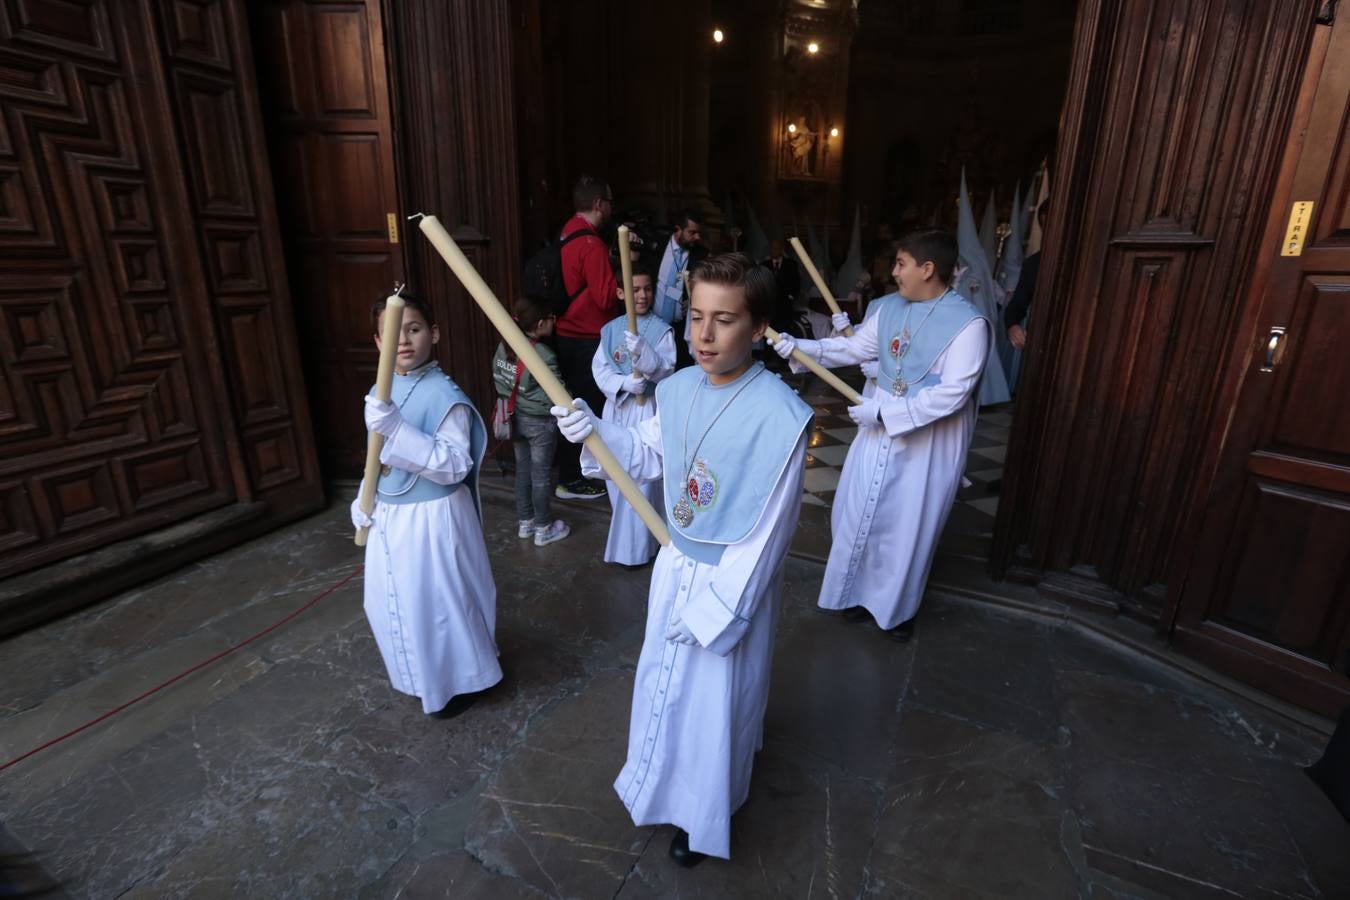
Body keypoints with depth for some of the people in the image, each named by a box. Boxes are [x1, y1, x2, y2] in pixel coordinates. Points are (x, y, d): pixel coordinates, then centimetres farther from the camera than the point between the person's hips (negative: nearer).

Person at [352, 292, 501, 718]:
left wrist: (398, 430, -35)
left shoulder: (445, 395, -19)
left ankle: (457, 682, 32)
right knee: (390, 602, 21)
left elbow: (454, 466, -27)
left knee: (439, 602, 6)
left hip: (433, 516, -8)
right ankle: (421, 677, 46)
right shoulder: (380, 392, 4)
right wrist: (364, 502, 8)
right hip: (390, 516, 8)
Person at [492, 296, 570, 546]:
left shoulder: (504, 347, -3)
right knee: (541, 476, 7)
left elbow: (498, 381, 6)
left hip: (516, 419, 6)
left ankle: (524, 522, 32)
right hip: (540, 423, -6)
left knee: (522, 470, 18)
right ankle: (543, 529, 21)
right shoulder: (544, 356, -23)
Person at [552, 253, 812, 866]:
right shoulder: (678, 389, -8)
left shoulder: (781, 418, -28)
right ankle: (667, 778, 60)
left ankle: (702, 817, 46)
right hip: (676, 564, 7)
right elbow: (649, 458, 7)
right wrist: (596, 431, -12)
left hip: (734, 580, -6)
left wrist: (709, 609, -17)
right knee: (664, 679, 27)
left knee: (715, 699, 15)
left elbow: (765, 532, -23)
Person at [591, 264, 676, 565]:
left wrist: (642, 351, -32)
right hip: (616, 406, 5)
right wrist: (624, 382, -17)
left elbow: (664, 371, -15)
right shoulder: (611, 329, 5)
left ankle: (636, 546, 9)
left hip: (646, 408, -4)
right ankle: (626, 534, 36)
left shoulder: (662, 330, -5)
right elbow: (599, 369, 0)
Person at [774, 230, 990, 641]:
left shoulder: (969, 324, -20)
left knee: (908, 524, 10)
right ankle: (863, 590, 37)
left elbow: (952, 395, -24)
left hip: (930, 440, -6)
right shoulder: (891, 308, 0)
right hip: (881, 427, 6)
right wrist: (802, 347, -5)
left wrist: (883, 411, -24)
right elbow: (856, 347, 7)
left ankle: (897, 606, 34)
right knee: (861, 513, 14)